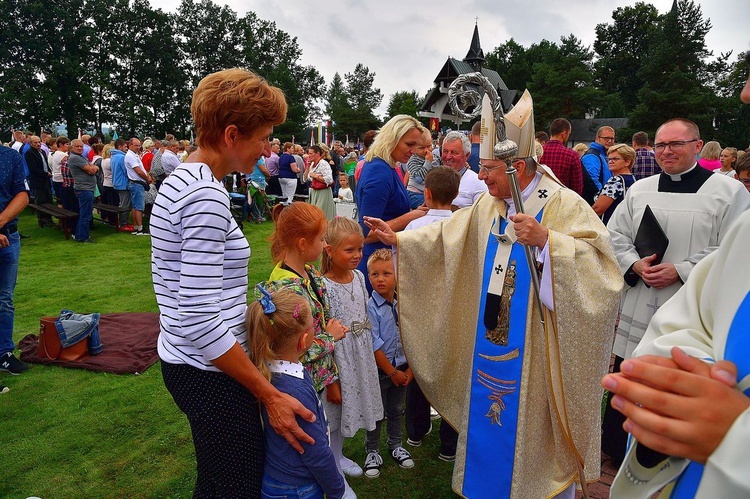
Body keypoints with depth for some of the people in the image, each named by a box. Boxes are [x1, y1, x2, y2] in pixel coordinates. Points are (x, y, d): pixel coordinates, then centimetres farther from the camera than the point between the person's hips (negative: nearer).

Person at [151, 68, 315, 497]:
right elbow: (200, 320, -26)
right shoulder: (207, 196, -23)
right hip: (210, 373, -10)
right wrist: (270, 395, -20)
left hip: (181, 361, 10)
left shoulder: (180, 180, 8)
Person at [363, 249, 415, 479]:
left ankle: (395, 446, 43)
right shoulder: (370, 307, -19)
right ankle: (372, 452, 32)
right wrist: (392, 372, -13)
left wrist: (409, 369, -2)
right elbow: (374, 346, -18)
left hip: (401, 369, 4)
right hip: (379, 371, -4)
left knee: (395, 410, 22)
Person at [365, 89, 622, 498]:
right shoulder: (488, 206, 5)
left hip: (537, 350, -6)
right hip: (491, 342, 6)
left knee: (535, 425, 8)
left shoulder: (564, 205, -14)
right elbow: (447, 237, 13)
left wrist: (545, 240, -33)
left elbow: (599, 262, -23)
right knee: (491, 411, 19)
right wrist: (398, 239, 10)